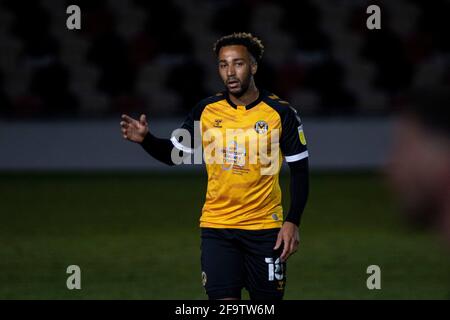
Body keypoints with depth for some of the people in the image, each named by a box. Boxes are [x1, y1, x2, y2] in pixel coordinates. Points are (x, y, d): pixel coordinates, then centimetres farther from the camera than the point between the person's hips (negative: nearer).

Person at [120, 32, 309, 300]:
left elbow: (300, 170, -1)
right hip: (217, 226, 1)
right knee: (223, 299, -9)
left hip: (266, 228, -1)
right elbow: (175, 154, 10)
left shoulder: (281, 112, -5)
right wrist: (146, 139, -10)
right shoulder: (206, 110, 1)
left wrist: (292, 222, -9)